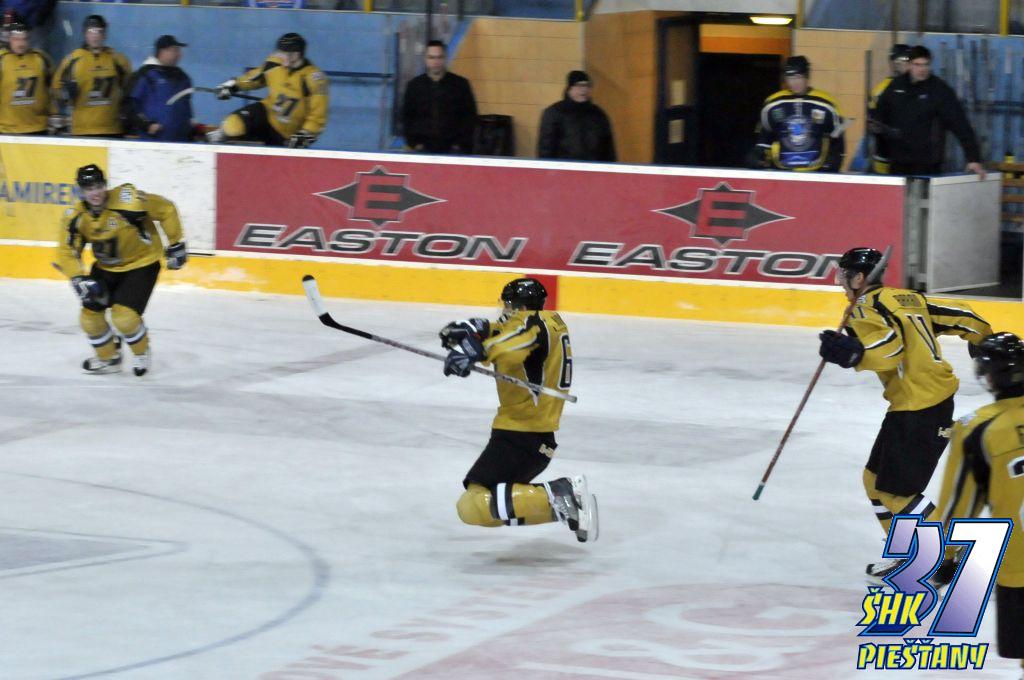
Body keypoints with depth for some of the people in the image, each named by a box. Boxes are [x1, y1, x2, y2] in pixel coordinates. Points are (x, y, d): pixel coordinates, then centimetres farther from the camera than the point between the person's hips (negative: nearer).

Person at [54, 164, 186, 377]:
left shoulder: (127, 201, -29)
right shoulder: (76, 217, -14)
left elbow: (166, 210, -18)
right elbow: (67, 252, -7)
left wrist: (176, 245, -11)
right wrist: (79, 279, -24)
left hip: (142, 263, -5)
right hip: (106, 268, 5)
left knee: (124, 316, -18)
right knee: (90, 315, 0)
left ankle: (142, 351, 13)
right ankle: (108, 358, 26)